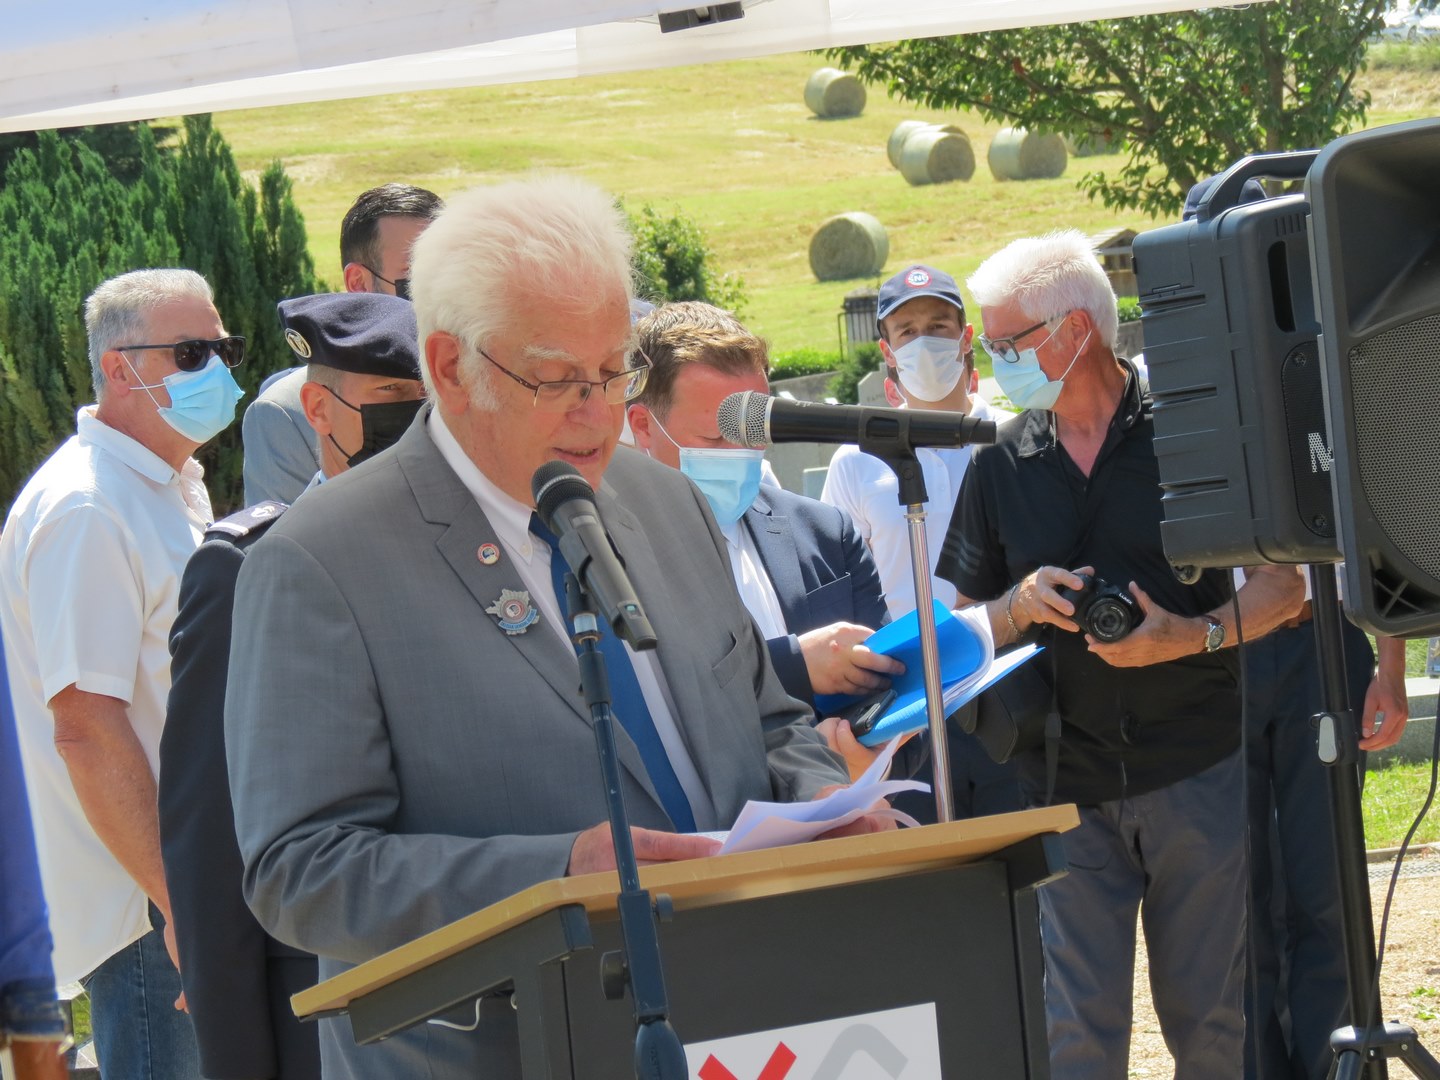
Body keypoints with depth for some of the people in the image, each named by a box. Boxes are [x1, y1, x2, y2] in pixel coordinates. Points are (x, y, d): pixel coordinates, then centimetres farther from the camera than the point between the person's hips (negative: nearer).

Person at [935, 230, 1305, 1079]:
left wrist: (1196, 636, -16)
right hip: (1065, 785, 2)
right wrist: (1021, 604, -7)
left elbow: (1284, 585, 1)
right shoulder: (1001, 466, 9)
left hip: (1196, 775, -2)